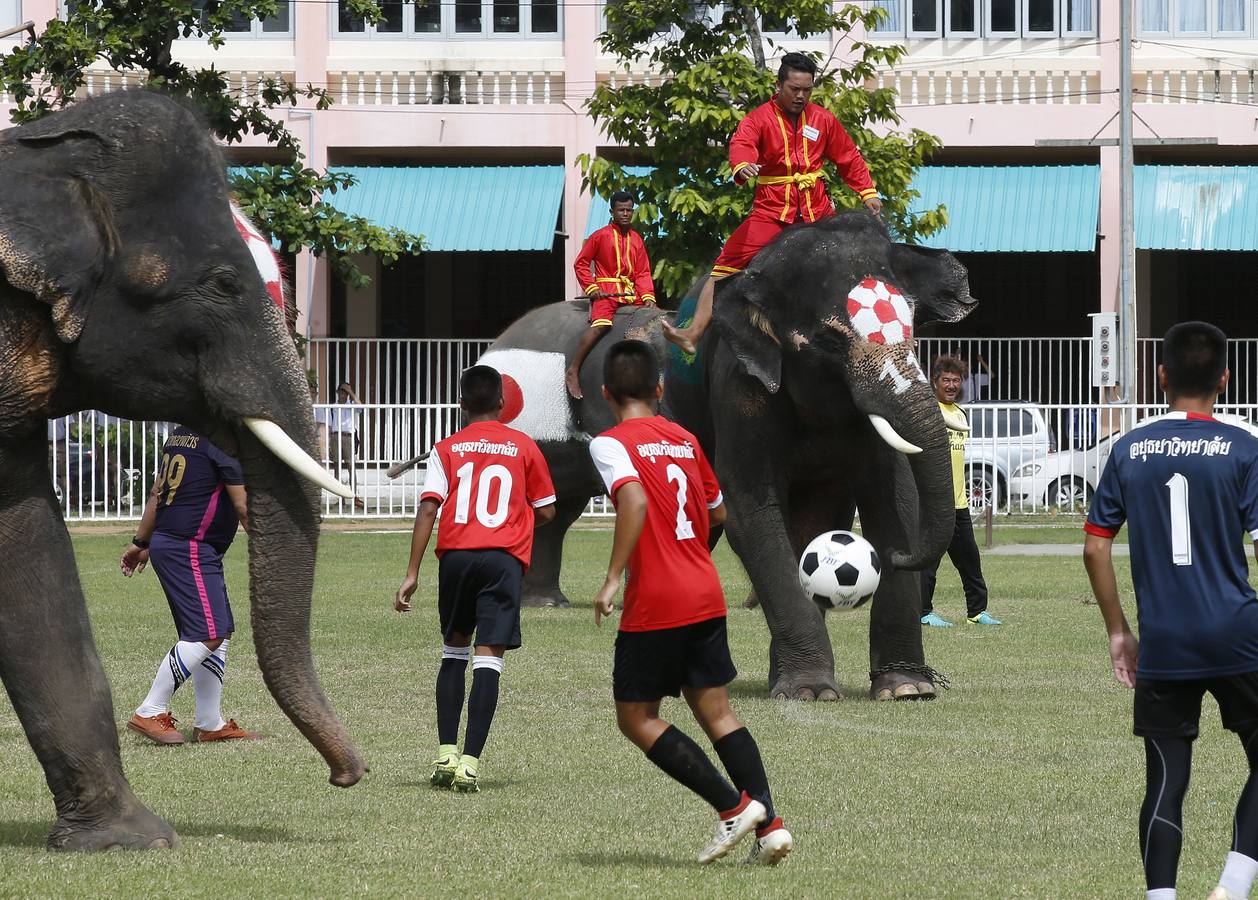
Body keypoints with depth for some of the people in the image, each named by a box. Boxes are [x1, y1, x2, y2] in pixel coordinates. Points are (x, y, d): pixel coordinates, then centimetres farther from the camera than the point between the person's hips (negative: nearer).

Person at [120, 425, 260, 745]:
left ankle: (210, 725, 12)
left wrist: (141, 543, 29)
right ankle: (150, 713, -13)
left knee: (219, 634, 12)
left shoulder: (180, 435, 15)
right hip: (190, 549, -10)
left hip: (165, 542, 10)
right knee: (207, 634, -13)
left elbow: (157, 493, 22)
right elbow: (243, 507, -15)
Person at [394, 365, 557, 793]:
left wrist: (412, 574, -3)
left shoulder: (446, 449, 10)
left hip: (456, 554, 2)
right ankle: (470, 761, -16)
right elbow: (546, 512, 14)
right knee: (488, 659, -6)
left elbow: (428, 508, -1)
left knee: (454, 651, 19)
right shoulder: (524, 447, 10)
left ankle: (445, 754, 12)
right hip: (505, 557, -1)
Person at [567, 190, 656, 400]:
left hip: (630, 294, 6)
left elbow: (643, 273, 12)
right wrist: (591, 288, -8)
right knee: (601, 325, -28)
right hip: (606, 292, -6)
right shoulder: (600, 236, 2)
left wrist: (648, 298, -3)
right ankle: (573, 372, -28)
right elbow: (581, 263, 3)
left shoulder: (636, 239, 15)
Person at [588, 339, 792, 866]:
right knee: (716, 712, 12)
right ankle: (768, 824, 1)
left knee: (636, 718, 5)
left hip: (654, 605, -6)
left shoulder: (611, 443, -8)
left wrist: (613, 578, -25)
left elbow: (634, 501, -26)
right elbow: (716, 512, 22)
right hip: (707, 596, 6)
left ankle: (733, 805, -3)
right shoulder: (685, 440, 12)